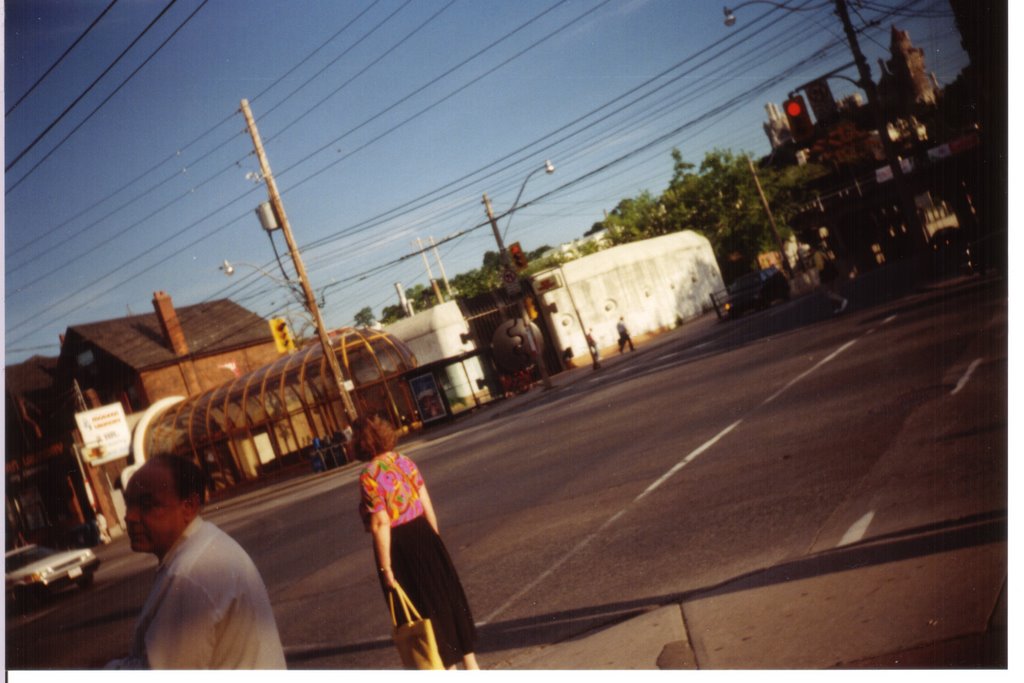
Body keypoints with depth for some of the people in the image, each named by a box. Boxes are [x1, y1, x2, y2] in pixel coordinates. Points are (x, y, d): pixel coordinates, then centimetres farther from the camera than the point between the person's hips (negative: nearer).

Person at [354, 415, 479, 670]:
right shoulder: (404, 461, 2)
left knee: (422, 606, 8)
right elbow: (427, 502, 5)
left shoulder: (368, 477, -18)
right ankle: (470, 662, 29)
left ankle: (449, 667, 20)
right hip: (423, 534, 6)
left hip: (398, 546, -6)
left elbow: (381, 525, -20)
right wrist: (435, 539, 16)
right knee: (445, 594, 17)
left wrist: (386, 568, -14)